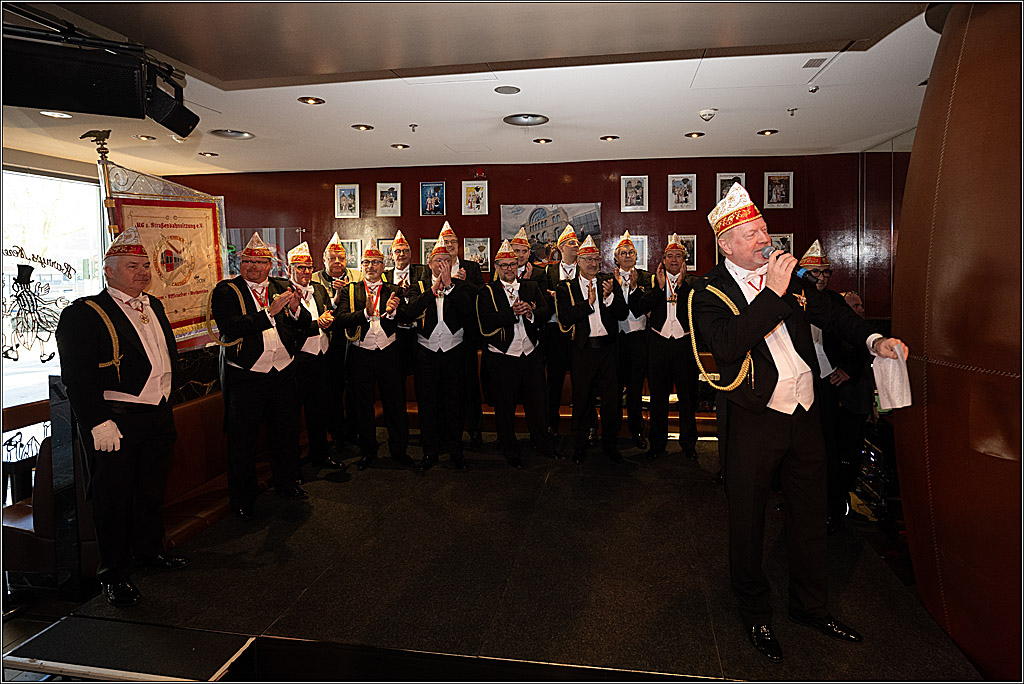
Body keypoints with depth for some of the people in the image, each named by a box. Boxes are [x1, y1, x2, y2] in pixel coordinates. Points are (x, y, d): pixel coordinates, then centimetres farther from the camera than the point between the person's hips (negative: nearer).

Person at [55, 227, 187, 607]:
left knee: (153, 490, 20)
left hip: (158, 416, 7)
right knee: (113, 497, 4)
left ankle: (149, 550, 40)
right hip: (115, 423, -7)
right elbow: (76, 376, -17)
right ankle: (114, 574, 19)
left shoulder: (153, 306, 12)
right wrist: (98, 423, -22)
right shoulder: (83, 314, -12)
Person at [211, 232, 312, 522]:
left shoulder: (283, 288, 8)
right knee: (242, 440, 7)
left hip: (283, 375, 4)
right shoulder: (226, 291, -4)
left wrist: (296, 310, -16)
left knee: (286, 432, 17)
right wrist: (270, 311, -24)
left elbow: (305, 325, 6)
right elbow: (230, 328, -20)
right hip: (244, 378, -4)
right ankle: (242, 498, 25)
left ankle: (286, 483, 39)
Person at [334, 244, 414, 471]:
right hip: (360, 355, 0)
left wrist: (392, 310, -29)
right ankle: (368, 451, 26)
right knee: (362, 405, 10)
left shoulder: (394, 291, 7)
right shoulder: (350, 291, 4)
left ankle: (399, 449, 21)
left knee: (395, 403, 5)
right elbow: (340, 318, -11)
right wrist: (365, 313, -26)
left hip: (388, 353, 0)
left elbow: (404, 317, -7)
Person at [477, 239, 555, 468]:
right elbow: (486, 322, -15)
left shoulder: (531, 286, 9)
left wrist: (530, 312, -20)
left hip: (532, 355, 3)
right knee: (505, 408, 9)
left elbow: (546, 310, 0)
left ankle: (540, 440, 35)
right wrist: (513, 313, -21)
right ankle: (510, 451, 26)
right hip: (502, 358, -3)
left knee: (536, 402, 13)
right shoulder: (487, 292, -3)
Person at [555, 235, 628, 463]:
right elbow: (565, 319, -10)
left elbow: (623, 314, 0)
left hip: (608, 348, 1)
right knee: (581, 400, 8)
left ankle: (609, 444, 23)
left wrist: (609, 297, -17)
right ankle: (579, 446, 23)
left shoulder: (609, 282, 7)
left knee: (612, 399, 5)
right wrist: (588, 302, -16)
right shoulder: (566, 288, 2)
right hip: (582, 350, -1)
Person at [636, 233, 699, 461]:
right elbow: (643, 307, -5)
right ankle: (657, 443, 21)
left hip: (684, 344, -1)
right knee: (658, 395, 9)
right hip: (659, 344, 1)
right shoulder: (654, 280, 8)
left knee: (688, 395, 6)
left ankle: (688, 444, 20)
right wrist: (659, 286, -12)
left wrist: (681, 284, -16)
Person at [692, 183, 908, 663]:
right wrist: (772, 294, -27)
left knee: (810, 515, 18)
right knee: (747, 520, 8)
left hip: (804, 416, 6)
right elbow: (726, 345, -29)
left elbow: (831, 314, 19)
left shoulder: (789, 277, 6)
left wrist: (873, 339, 2)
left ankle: (811, 606, 40)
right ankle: (756, 614, 31)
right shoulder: (709, 292, -11)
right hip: (754, 422, -5)